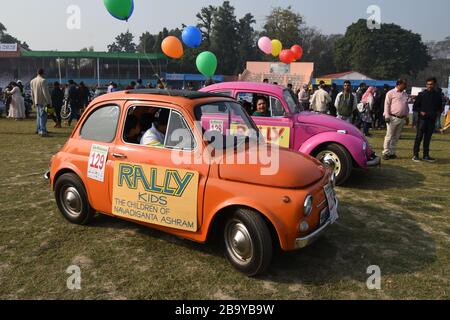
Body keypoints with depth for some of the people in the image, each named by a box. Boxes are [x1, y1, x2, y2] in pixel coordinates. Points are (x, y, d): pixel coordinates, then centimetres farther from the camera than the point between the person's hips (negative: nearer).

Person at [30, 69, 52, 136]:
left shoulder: (32, 81, 11)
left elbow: (32, 93, 17)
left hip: (37, 101, 8)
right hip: (43, 101, -8)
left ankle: (39, 130, 27)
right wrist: (48, 101, -12)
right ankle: (42, 131, -15)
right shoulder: (43, 81, -15)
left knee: (39, 116, 18)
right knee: (43, 116, -10)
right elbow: (45, 92, -17)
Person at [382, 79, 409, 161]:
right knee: (389, 136, -5)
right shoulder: (391, 93, -1)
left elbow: (406, 106, 23)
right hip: (393, 118, -6)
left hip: (402, 119, 6)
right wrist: (387, 116, -12)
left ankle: (392, 152, 14)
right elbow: (387, 105, -6)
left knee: (396, 137, 8)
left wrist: (407, 116, 15)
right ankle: (386, 153, 0)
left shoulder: (405, 94, 17)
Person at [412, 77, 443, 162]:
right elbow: (415, 107, 4)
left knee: (428, 138, 8)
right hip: (422, 119, -3)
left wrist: (439, 112, 0)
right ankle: (415, 155, -2)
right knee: (419, 137, -5)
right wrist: (420, 111, -12)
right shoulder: (422, 95, 1)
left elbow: (440, 107, 20)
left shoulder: (438, 95, 10)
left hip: (432, 120, 3)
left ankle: (426, 155, 14)